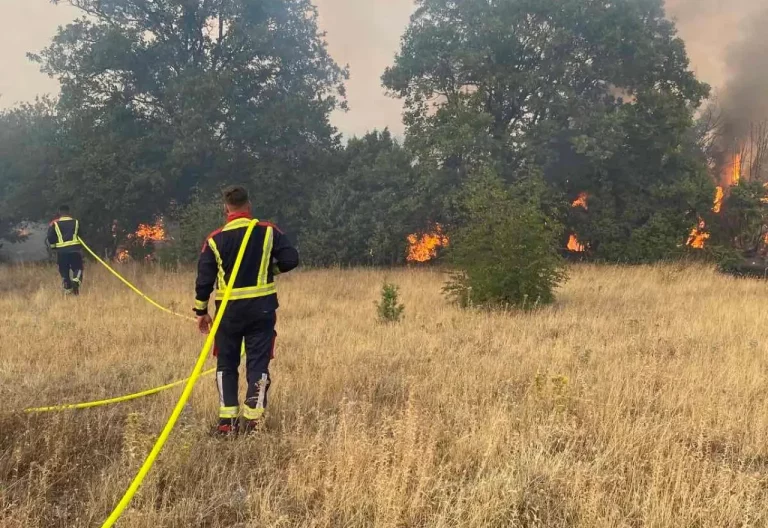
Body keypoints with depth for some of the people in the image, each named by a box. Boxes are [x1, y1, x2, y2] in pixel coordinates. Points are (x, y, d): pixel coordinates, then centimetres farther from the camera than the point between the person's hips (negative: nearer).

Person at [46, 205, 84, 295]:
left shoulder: (54, 224, 3)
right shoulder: (76, 222, 8)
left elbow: (50, 239, 3)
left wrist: (53, 246, 22)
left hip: (61, 251, 0)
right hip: (75, 249, 0)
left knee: (64, 271, 12)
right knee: (77, 268, 10)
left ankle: (68, 290, 12)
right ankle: (76, 281, -19)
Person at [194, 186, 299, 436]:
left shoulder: (215, 239, 0)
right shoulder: (269, 231, -3)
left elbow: (204, 279, 0)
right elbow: (290, 260, -8)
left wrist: (201, 312, 10)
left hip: (229, 310, 1)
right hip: (262, 307, -1)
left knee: (226, 364, 13)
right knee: (258, 364, 5)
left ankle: (227, 421, 11)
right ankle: (252, 420, 3)